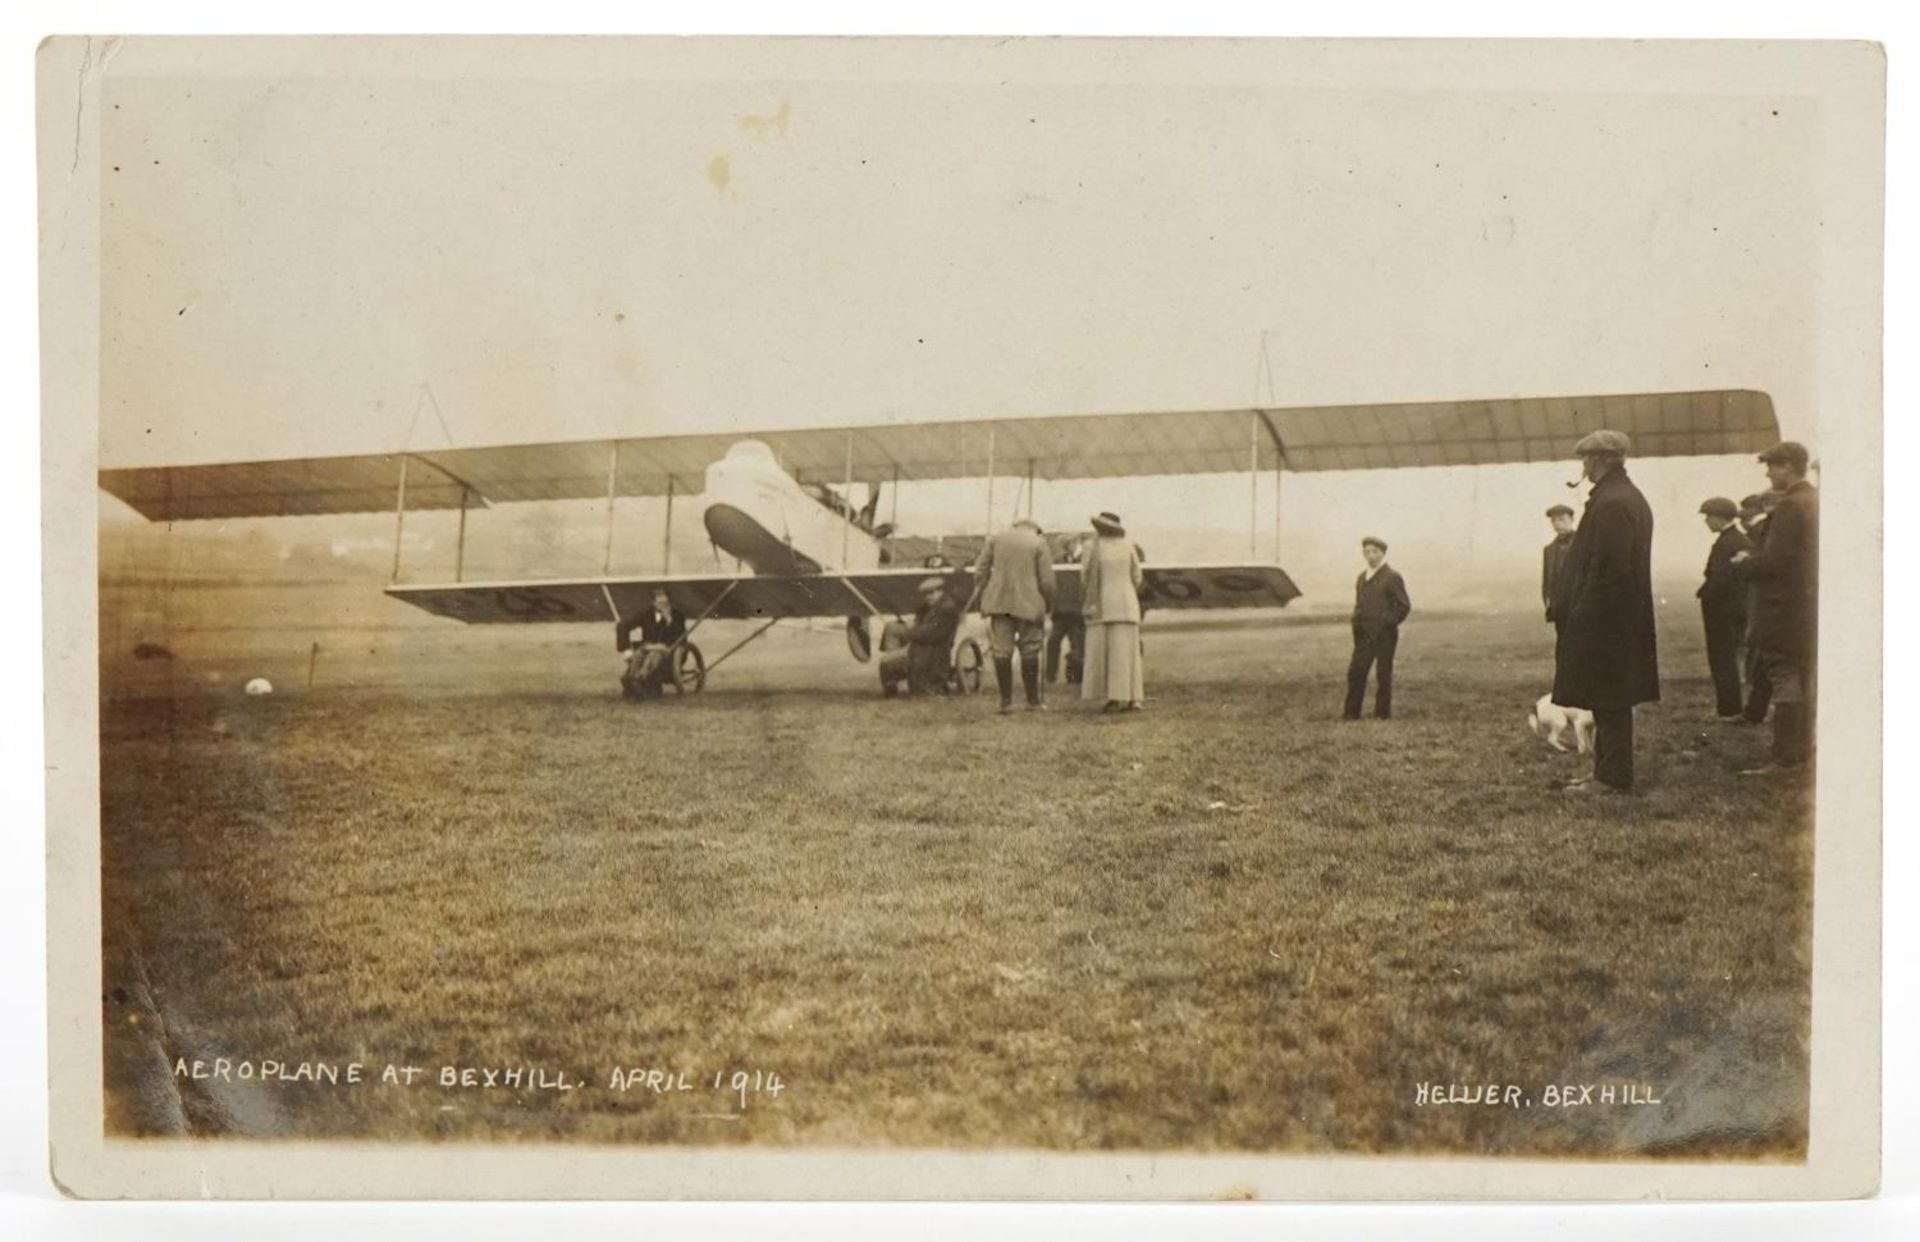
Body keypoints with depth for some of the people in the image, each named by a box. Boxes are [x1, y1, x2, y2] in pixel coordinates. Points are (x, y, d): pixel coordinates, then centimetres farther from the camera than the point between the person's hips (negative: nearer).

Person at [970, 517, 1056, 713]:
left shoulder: (996, 539, 9)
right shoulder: (1039, 544, 0)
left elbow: (980, 572, 6)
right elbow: (1047, 581, -5)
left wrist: (985, 598, 13)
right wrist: (1048, 608, 6)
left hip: (999, 602, 2)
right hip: (1028, 603, -2)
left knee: (1002, 651, 5)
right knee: (1029, 651, 9)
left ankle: (1005, 701, 5)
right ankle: (1033, 701, 14)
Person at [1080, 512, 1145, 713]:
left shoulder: (1094, 549, -5)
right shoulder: (1129, 548, 2)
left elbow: (1085, 579, -1)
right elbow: (1136, 579, 4)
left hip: (1101, 606, -2)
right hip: (1126, 605, 2)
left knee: (1102, 653, 1)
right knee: (1126, 651, 2)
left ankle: (1111, 698, -5)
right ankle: (1132, 698, -5)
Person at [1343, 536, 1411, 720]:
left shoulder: (1392, 577, -5)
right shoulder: (1362, 577, 16)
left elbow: (1404, 606, -7)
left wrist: (1388, 623, -10)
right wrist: (1357, 624, 11)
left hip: (1384, 635, -6)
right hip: (1364, 635, 6)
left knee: (1384, 675, 1)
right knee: (1355, 672, 1)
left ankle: (1383, 712, 8)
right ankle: (1351, 713, 6)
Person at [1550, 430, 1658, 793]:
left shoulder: (1611, 504, -18)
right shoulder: (1632, 499, 14)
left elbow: (1607, 568, -23)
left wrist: (1580, 616, -19)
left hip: (1604, 622, -10)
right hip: (1625, 620, 10)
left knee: (1608, 702, -4)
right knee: (1612, 703, 15)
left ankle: (1612, 777, 1)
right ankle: (1610, 771, 21)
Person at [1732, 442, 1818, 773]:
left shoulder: (1790, 507, -19)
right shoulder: (1813, 501, 12)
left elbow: (1773, 561, -23)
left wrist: (1745, 563, -5)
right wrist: (1753, 558, 11)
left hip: (1784, 612, -10)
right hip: (1807, 607, 10)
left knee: (1784, 681, -7)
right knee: (1801, 680, 17)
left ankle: (1784, 758, -5)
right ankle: (1802, 749, 26)